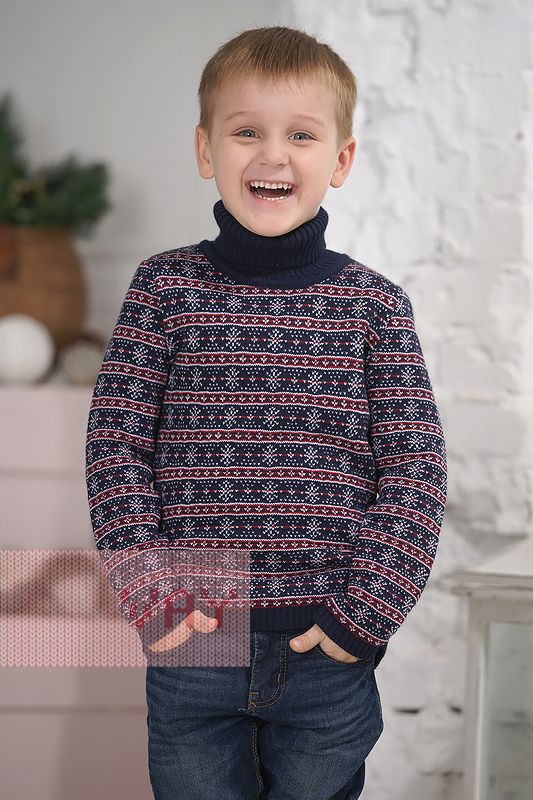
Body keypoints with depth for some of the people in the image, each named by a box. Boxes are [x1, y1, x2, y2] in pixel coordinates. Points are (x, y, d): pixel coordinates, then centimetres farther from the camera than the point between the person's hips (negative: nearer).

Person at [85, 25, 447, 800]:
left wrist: (366, 611, -10)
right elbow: (115, 445, -1)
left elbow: (416, 468, -3)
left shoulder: (374, 303, -1)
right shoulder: (164, 287, -1)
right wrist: (148, 590, -10)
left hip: (328, 650, 0)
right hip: (190, 635, 0)